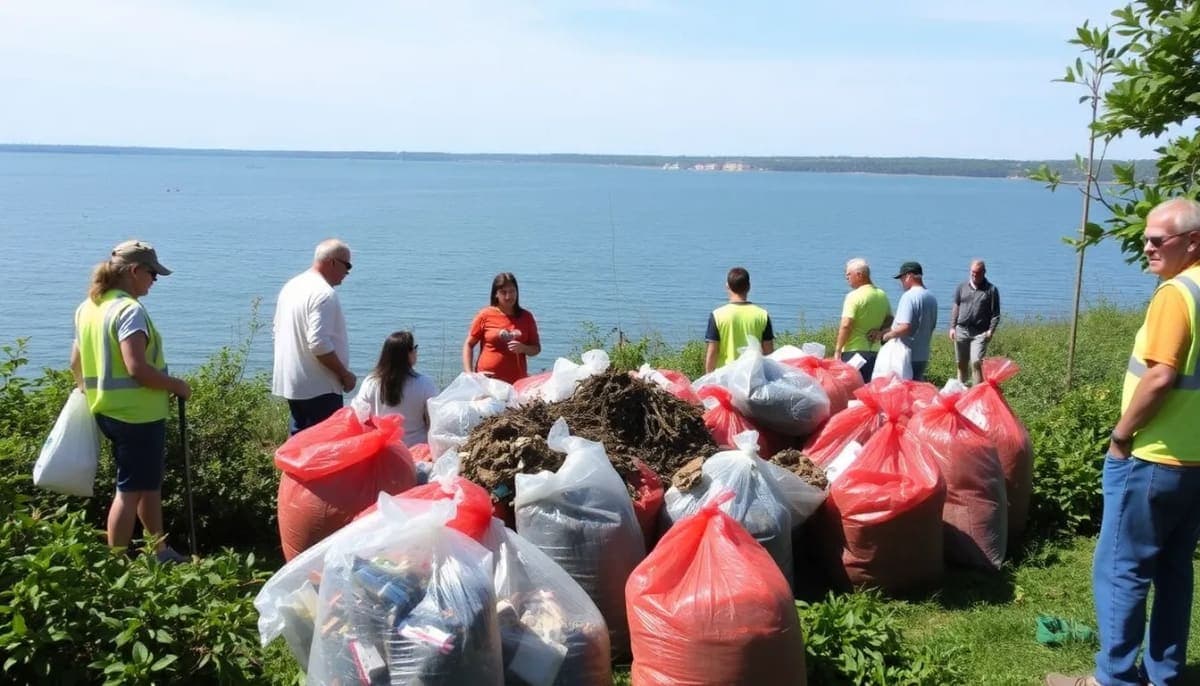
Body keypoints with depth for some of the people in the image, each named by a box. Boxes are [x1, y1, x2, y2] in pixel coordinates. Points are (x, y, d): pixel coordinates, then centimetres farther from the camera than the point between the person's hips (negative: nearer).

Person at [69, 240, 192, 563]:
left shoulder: (87, 307, 10)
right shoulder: (129, 310, -18)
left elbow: (76, 363, 16)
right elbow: (137, 368, -25)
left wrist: (91, 392, 28)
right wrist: (177, 385, -13)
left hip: (107, 410, 9)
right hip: (138, 413, -9)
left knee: (149, 482, 20)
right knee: (131, 490, 0)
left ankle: (161, 551, 30)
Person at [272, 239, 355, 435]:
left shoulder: (291, 286, 12)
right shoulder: (323, 294, -19)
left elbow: (278, 331, 20)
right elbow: (319, 344, -26)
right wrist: (345, 374, -14)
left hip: (291, 382, 10)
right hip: (319, 388, -9)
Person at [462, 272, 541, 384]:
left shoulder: (526, 317, 10)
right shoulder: (485, 315, 3)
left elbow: (536, 348, 15)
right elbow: (468, 345, 7)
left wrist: (523, 348, -7)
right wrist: (469, 374, -4)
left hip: (517, 381, 2)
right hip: (487, 379, -2)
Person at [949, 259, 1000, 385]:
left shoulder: (991, 289, 1)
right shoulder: (962, 286, 9)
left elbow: (995, 313, 1)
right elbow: (956, 308, 12)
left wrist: (991, 330, -10)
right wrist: (952, 327, 5)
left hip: (980, 333, -3)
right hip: (961, 330, 3)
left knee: (976, 363, -16)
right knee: (961, 364, 10)